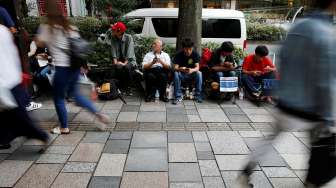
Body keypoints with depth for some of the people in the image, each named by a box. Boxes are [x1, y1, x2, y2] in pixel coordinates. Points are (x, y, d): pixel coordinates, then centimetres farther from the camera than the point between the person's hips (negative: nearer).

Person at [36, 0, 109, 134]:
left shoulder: (47, 28, -6)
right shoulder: (70, 27, 9)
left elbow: (39, 43, 4)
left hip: (62, 68, -7)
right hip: (75, 66, 7)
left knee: (58, 98, 11)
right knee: (75, 93, 22)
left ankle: (64, 128, 23)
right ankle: (98, 114, 11)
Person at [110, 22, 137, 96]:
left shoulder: (129, 37, -12)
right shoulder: (113, 38, -1)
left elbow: (130, 51, -22)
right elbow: (113, 51, -7)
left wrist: (125, 63, -32)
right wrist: (115, 61, -24)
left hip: (129, 60, -2)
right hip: (119, 60, 3)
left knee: (127, 67, -35)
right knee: (118, 67, -31)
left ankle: (128, 87, -16)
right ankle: (122, 87, -12)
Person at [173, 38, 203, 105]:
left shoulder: (195, 54, -10)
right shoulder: (179, 55, -11)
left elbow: (197, 67, -18)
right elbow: (175, 68, -19)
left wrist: (192, 70, -42)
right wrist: (180, 69, -43)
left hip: (192, 74, 0)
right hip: (182, 75, 0)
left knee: (199, 73, -29)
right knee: (176, 73, -31)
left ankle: (198, 95, -18)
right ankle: (178, 97, -25)